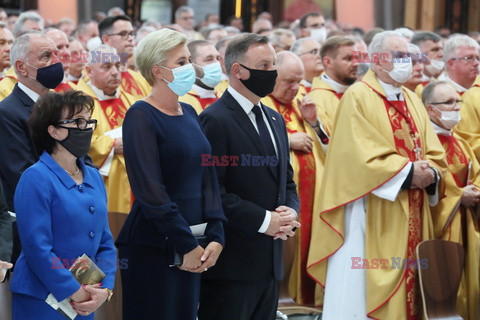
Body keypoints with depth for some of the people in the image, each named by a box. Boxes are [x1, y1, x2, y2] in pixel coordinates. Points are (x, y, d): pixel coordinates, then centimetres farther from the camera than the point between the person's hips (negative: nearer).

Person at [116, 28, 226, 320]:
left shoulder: (189, 114, 13)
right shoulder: (141, 116, -10)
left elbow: (208, 178, 11)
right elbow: (150, 190, -17)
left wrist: (216, 237, -1)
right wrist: (187, 245, -15)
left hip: (193, 250, 7)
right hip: (153, 248, -7)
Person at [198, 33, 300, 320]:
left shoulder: (275, 120, 17)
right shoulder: (215, 120, -11)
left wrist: (290, 211, 0)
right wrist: (263, 220, -17)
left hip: (270, 261, 8)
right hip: (231, 262, -8)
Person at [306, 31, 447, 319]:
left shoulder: (413, 101, 16)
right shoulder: (357, 98, -7)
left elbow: (436, 155, 12)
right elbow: (362, 157, -16)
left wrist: (430, 173, -9)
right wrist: (408, 172, -16)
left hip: (412, 220, 7)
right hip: (373, 217, -7)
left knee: (408, 286, 7)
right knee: (366, 294, -5)